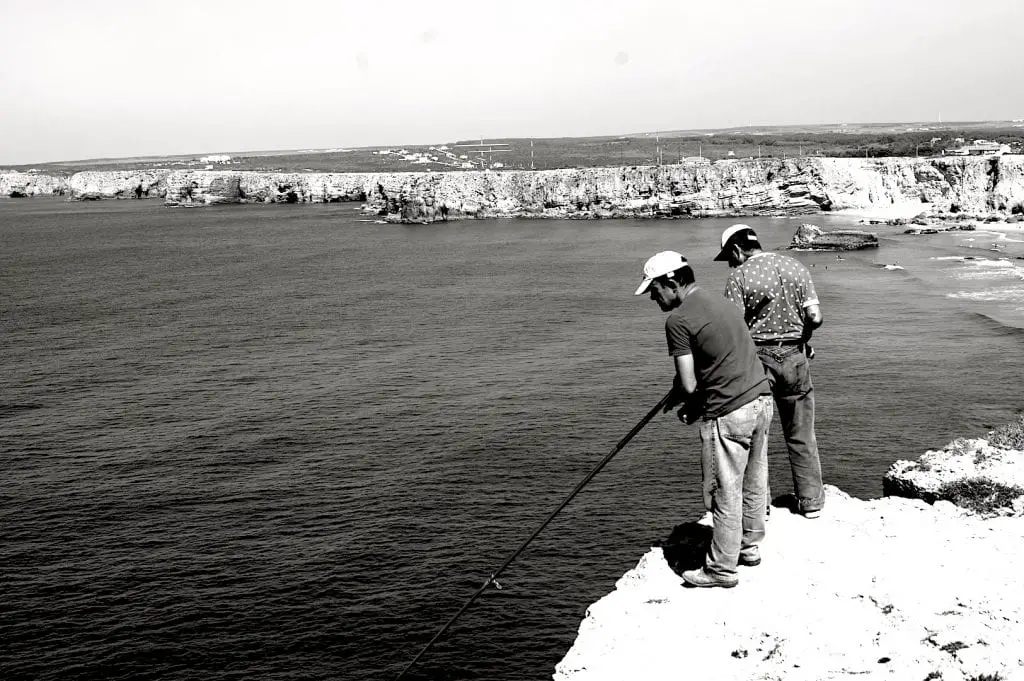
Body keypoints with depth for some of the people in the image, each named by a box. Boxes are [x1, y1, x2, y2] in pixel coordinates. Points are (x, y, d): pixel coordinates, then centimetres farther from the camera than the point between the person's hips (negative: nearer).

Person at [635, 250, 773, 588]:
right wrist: (695, 404, 16)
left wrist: (682, 401, 8)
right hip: (761, 399, 9)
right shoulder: (718, 301, 15)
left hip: (730, 413, -9)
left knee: (725, 493, 2)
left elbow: (689, 385, -14)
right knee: (754, 481, 20)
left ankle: (722, 569, 12)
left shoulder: (678, 320, -12)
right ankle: (749, 546, 36)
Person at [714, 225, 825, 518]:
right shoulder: (795, 266, 4)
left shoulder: (739, 276, -9)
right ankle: (811, 501, 21)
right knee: (802, 435, 14)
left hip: (757, 359, -4)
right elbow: (815, 318, -1)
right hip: (795, 357, 4)